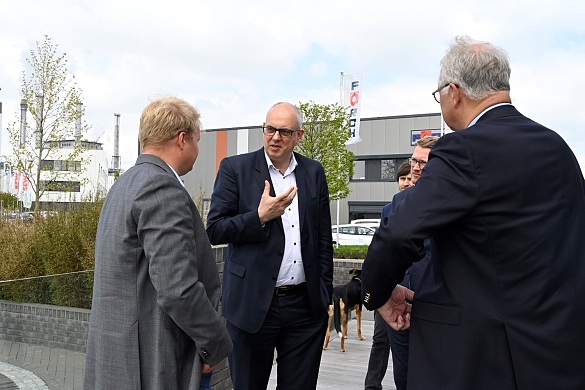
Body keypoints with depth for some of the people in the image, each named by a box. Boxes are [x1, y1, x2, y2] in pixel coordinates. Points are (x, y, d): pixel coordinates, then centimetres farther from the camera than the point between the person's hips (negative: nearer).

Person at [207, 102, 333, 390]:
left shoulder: (314, 172, 7)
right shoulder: (235, 168, -2)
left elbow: (323, 240, 10)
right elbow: (214, 230, -6)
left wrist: (325, 297, 8)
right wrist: (260, 216, -19)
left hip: (305, 306, 3)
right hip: (253, 304, -2)